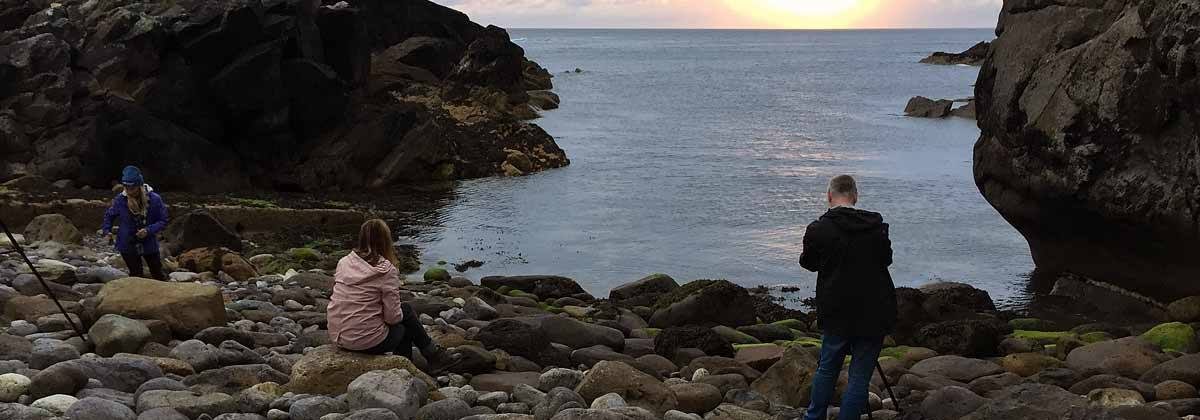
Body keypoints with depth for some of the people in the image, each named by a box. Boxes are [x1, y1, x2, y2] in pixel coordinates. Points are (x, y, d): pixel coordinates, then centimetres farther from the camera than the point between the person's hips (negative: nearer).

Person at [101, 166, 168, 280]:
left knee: (157, 274, 14)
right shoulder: (120, 200, -13)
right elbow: (109, 215, 6)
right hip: (128, 245, 0)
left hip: (149, 244, 0)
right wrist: (107, 231, -9)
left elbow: (162, 221, -11)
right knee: (136, 275, 7)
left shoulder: (154, 199, -17)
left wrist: (148, 230, -27)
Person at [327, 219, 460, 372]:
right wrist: (400, 314, 10)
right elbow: (393, 317, -12)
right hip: (369, 342, -6)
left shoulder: (344, 262, 3)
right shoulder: (387, 271, -13)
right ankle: (433, 354, 35)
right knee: (406, 311, 20)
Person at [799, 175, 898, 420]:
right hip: (874, 315, 0)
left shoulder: (818, 230, -9)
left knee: (827, 369, 18)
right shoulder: (876, 226, -3)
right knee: (860, 376, 5)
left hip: (836, 313, 0)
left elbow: (808, 263, 9)